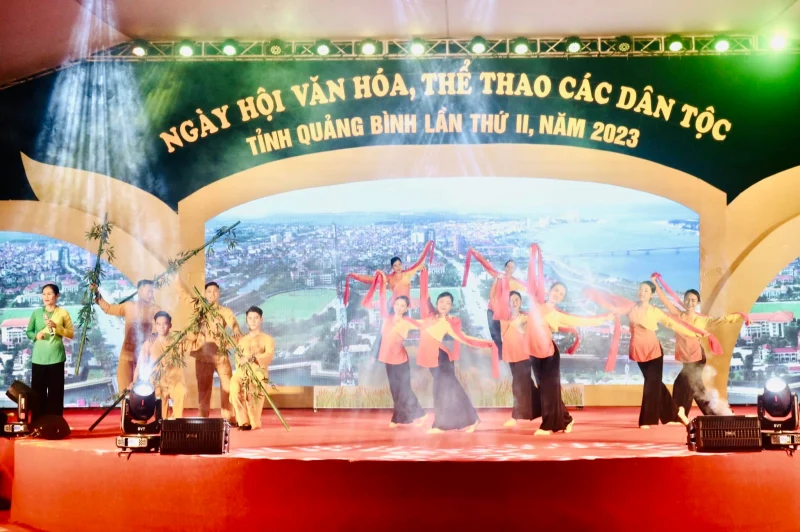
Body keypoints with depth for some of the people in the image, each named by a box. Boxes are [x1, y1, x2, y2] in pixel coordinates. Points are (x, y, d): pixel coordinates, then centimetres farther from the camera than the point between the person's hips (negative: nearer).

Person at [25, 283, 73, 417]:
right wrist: (35, 336, -9)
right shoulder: (36, 313, 8)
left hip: (56, 357, -2)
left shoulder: (63, 313, 2)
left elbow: (71, 334, 0)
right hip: (38, 358, 2)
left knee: (55, 391, 0)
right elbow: (28, 331, 12)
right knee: (38, 390, 2)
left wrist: (56, 326, -14)